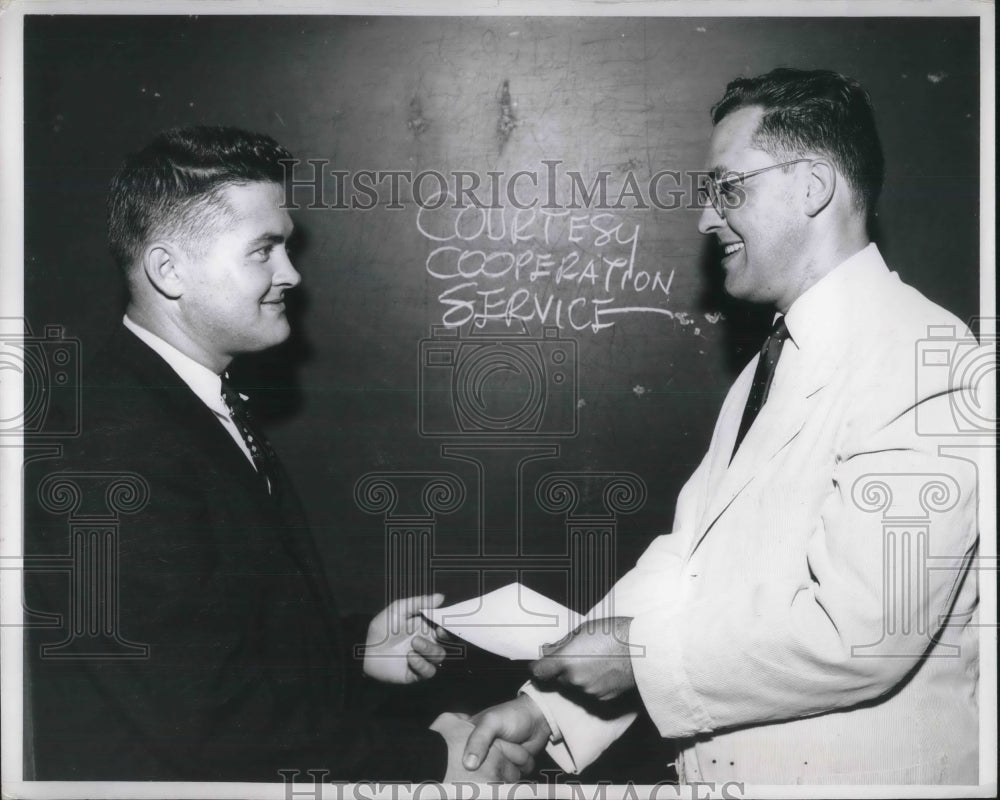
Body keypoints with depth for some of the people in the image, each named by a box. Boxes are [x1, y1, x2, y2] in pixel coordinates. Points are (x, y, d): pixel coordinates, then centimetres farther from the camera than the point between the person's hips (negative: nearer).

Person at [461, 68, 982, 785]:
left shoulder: (921, 357, -18)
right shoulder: (767, 369, 11)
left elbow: (861, 633, -26)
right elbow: (687, 560, 6)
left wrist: (640, 653, -17)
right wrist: (548, 704, -3)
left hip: (858, 775, -7)